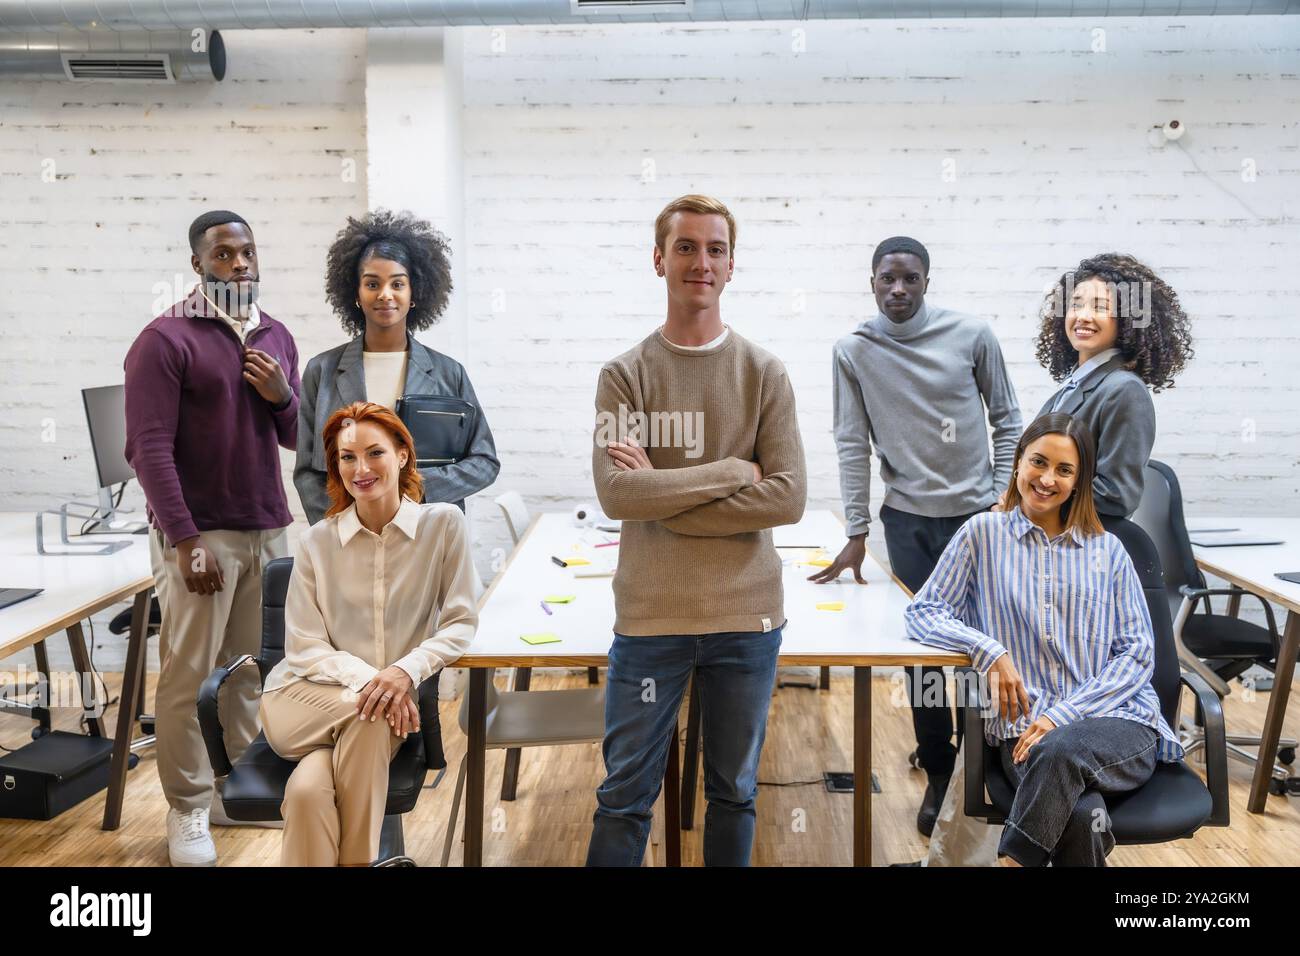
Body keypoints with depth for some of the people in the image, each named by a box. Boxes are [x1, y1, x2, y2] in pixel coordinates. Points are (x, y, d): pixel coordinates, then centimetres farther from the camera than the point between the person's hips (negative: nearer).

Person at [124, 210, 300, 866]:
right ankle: (188, 810, 12)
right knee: (188, 676, 0)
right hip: (201, 535, -5)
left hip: (268, 531, 5)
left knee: (253, 667, 8)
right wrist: (185, 539, -16)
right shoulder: (165, 339, -7)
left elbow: (296, 438, 18)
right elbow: (149, 448, -11)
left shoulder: (276, 338, 12)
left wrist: (283, 397, -5)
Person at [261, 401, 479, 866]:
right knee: (368, 715, -33)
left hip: (390, 705, -1)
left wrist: (406, 671, -19)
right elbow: (303, 648, 0)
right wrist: (367, 679, -18)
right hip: (306, 699, 1)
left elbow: (461, 622, -1)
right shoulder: (317, 541, 2)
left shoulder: (444, 524, -1)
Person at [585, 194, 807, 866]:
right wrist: (734, 470, -13)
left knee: (735, 791, 16)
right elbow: (616, 493, -15)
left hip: (746, 616, 1)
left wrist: (664, 497, -14)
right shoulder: (625, 375, -2)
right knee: (625, 795, 8)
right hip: (649, 615, -1)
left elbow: (788, 497, -10)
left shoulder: (764, 374, 0)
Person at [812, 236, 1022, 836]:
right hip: (907, 519, 1)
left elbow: (1007, 420, 4)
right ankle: (937, 773, 22)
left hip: (977, 514, -1)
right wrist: (856, 533, -5)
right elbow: (852, 444, -2)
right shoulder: (853, 351, -1)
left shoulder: (972, 335, -3)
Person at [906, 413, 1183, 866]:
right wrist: (989, 652, -12)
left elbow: (1138, 651, 7)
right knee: (1082, 815, -35)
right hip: (1026, 731, -1)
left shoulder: (1108, 550, 14)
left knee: (1061, 749, -35)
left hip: (1117, 721, 2)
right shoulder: (984, 533, 10)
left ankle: (1013, 859, -22)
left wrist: (1064, 715, -8)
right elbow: (923, 613, 8)